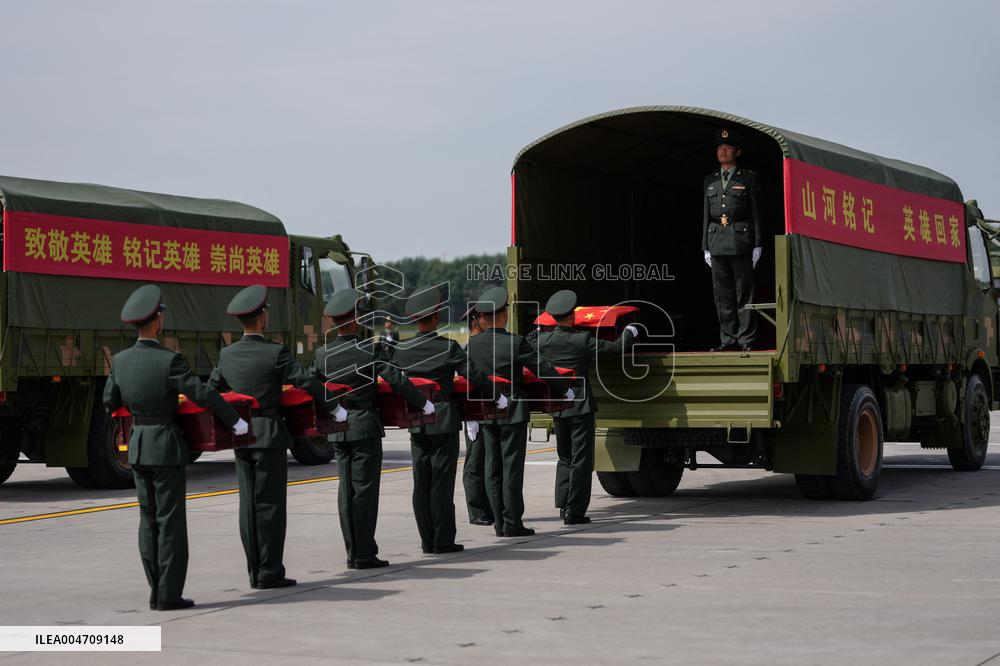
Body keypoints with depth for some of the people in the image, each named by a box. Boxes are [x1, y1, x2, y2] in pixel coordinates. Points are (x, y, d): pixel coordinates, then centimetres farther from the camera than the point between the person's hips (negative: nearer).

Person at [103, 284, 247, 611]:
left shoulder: (121, 360, 0)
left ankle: (157, 591, 15)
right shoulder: (168, 361, -19)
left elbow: (111, 402, 11)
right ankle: (168, 595, -1)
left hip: (138, 446, 6)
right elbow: (204, 394, -19)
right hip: (167, 448, -6)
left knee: (149, 520, 12)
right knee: (170, 521, -1)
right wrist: (235, 421, -6)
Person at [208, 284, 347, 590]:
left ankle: (255, 572, 13)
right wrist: (334, 408, -1)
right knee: (270, 504, -2)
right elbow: (307, 382, -13)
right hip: (269, 436, -6)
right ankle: (269, 573, -2)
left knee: (249, 504, 9)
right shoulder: (275, 353, -12)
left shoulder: (227, 355, 5)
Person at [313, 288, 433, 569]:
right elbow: (396, 380, -14)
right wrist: (424, 404, -3)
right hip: (366, 427, -5)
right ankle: (364, 554, -2)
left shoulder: (322, 354, 1)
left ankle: (353, 553, 14)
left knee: (347, 490, 10)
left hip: (337, 429, 5)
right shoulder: (371, 349, -11)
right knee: (364, 489, -2)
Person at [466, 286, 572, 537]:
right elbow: (542, 368, -8)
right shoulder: (515, 343, -15)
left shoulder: (472, 345, -1)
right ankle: (512, 524, -1)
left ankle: (499, 523, 13)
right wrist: (565, 389, 7)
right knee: (512, 468, -1)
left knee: (493, 469, 10)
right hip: (512, 411, -5)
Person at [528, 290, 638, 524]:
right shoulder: (583, 340, -13)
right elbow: (617, 348, -6)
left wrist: (540, 327, 34)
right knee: (581, 460, 1)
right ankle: (574, 512, -1)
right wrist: (630, 333, 13)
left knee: (564, 458, 18)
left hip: (556, 408, 4)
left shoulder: (543, 340, -3)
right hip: (581, 408, -4)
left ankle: (563, 505, 14)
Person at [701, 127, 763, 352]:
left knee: (744, 292, -3)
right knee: (722, 294, 4)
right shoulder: (710, 181, 16)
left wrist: (758, 245, -4)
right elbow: (706, 214, 16)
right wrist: (706, 246, 10)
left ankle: (746, 339, 0)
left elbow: (756, 213, 2)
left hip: (740, 241, -4)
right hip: (717, 243, 4)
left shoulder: (748, 178, 5)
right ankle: (728, 339, 8)